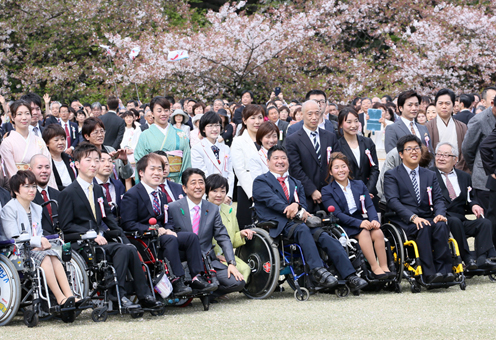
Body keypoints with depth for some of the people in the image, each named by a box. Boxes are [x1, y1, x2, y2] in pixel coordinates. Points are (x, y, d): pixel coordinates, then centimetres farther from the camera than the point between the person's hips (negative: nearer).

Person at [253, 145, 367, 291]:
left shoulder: (296, 184, 31)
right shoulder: (261, 181, 12)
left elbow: (303, 204, 14)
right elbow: (272, 201, -7)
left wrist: (297, 206, -14)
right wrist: (297, 213, -21)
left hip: (296, 221, 6)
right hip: (276, 225, -6)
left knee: (327, 238, -21)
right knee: (302, 229, -38)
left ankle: (350, 277, -30)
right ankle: (317, 271, -49)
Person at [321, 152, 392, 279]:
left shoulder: (359, 185, 18)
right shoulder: (327, 191, 3)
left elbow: (370, 206, 8)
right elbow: (337, 214, -9)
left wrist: (374, 220, -16)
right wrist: (359, 223, -23)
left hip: (362, 220, 4)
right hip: (343, 226, -4)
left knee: (378, 233, -27)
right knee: (364, 233, -32)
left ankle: (384, 267, -31)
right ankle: (375, 269, -37)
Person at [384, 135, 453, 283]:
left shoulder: (430, 175, 22)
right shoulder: (391, 175, 8)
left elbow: (438, 199, 11)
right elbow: (392, 201, -7)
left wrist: (440, 214, -13)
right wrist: (413, 217, -22)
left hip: (428, 218, 4)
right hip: (405, 222, -4)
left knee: (441, 225, -31)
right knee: (424, 227, -35)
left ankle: (444, 271, -34)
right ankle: (429, 274, -41)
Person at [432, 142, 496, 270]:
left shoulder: (464, 177, 23)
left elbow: (470, 199, 21)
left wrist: (473, 205, -4)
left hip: (461, 221, 5)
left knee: (485, 223, -21)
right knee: (454, 221, -37)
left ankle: (482, 259, -34)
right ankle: (467, 259, -36)